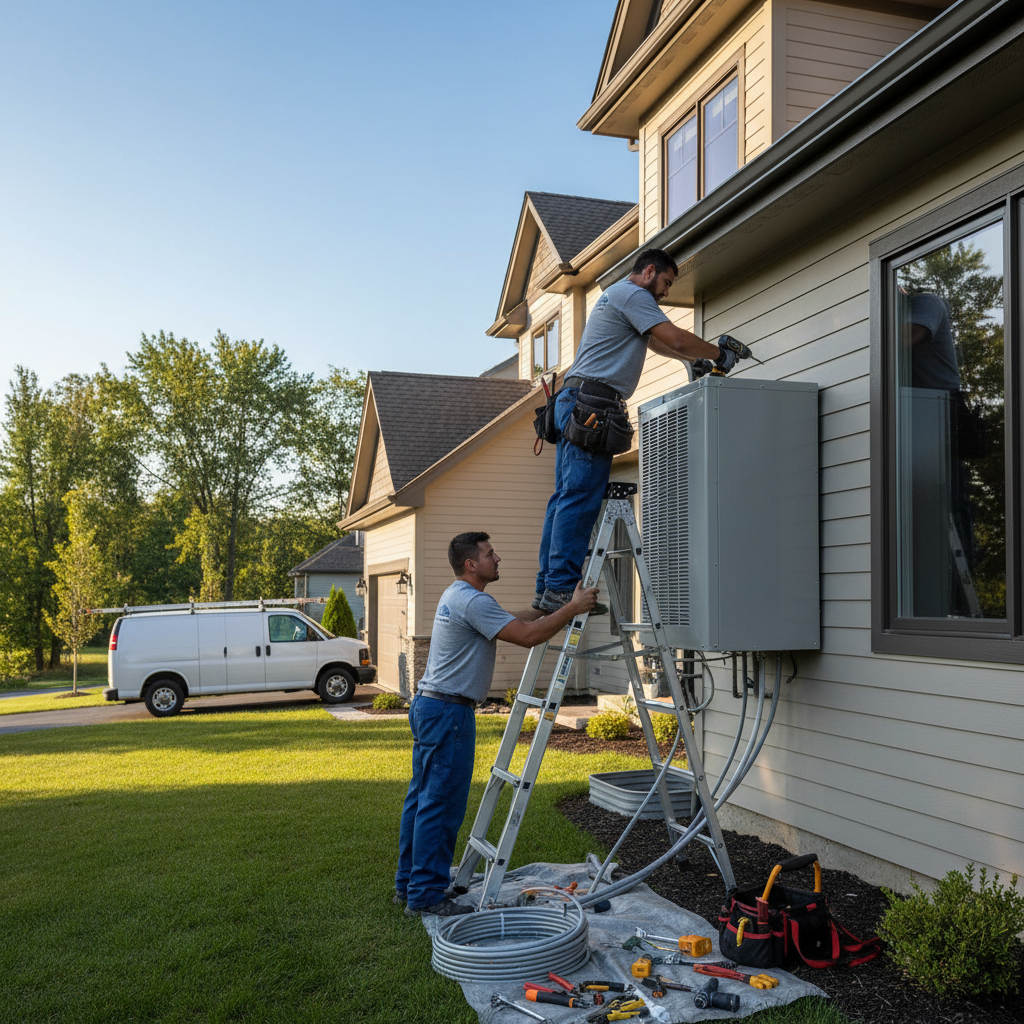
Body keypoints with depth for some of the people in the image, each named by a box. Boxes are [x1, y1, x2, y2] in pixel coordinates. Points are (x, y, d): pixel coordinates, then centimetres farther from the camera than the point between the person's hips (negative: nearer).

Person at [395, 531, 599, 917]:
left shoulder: (456, 597, 16)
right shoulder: (473, 601, -18)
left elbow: (514, 620, 26)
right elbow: (527, 636, -22)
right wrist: (572, 609, -14)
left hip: (428, 705, 11)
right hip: (449, 711, -11)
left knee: (422, 798, 16)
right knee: (442, 804, -5)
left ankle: (408, 884, 25)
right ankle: (426, 896, 1)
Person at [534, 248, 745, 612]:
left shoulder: (614, 295, 30)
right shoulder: (633, 295, -3)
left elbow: (657, 343, 36)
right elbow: (676, 339, -11)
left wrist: (702, 357, 27)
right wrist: (718, 354, 4)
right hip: (592, 402, -11)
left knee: (566, 497, 6)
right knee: (580, 498, -14)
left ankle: (547, 588, 6)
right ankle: (561, 587, -16)